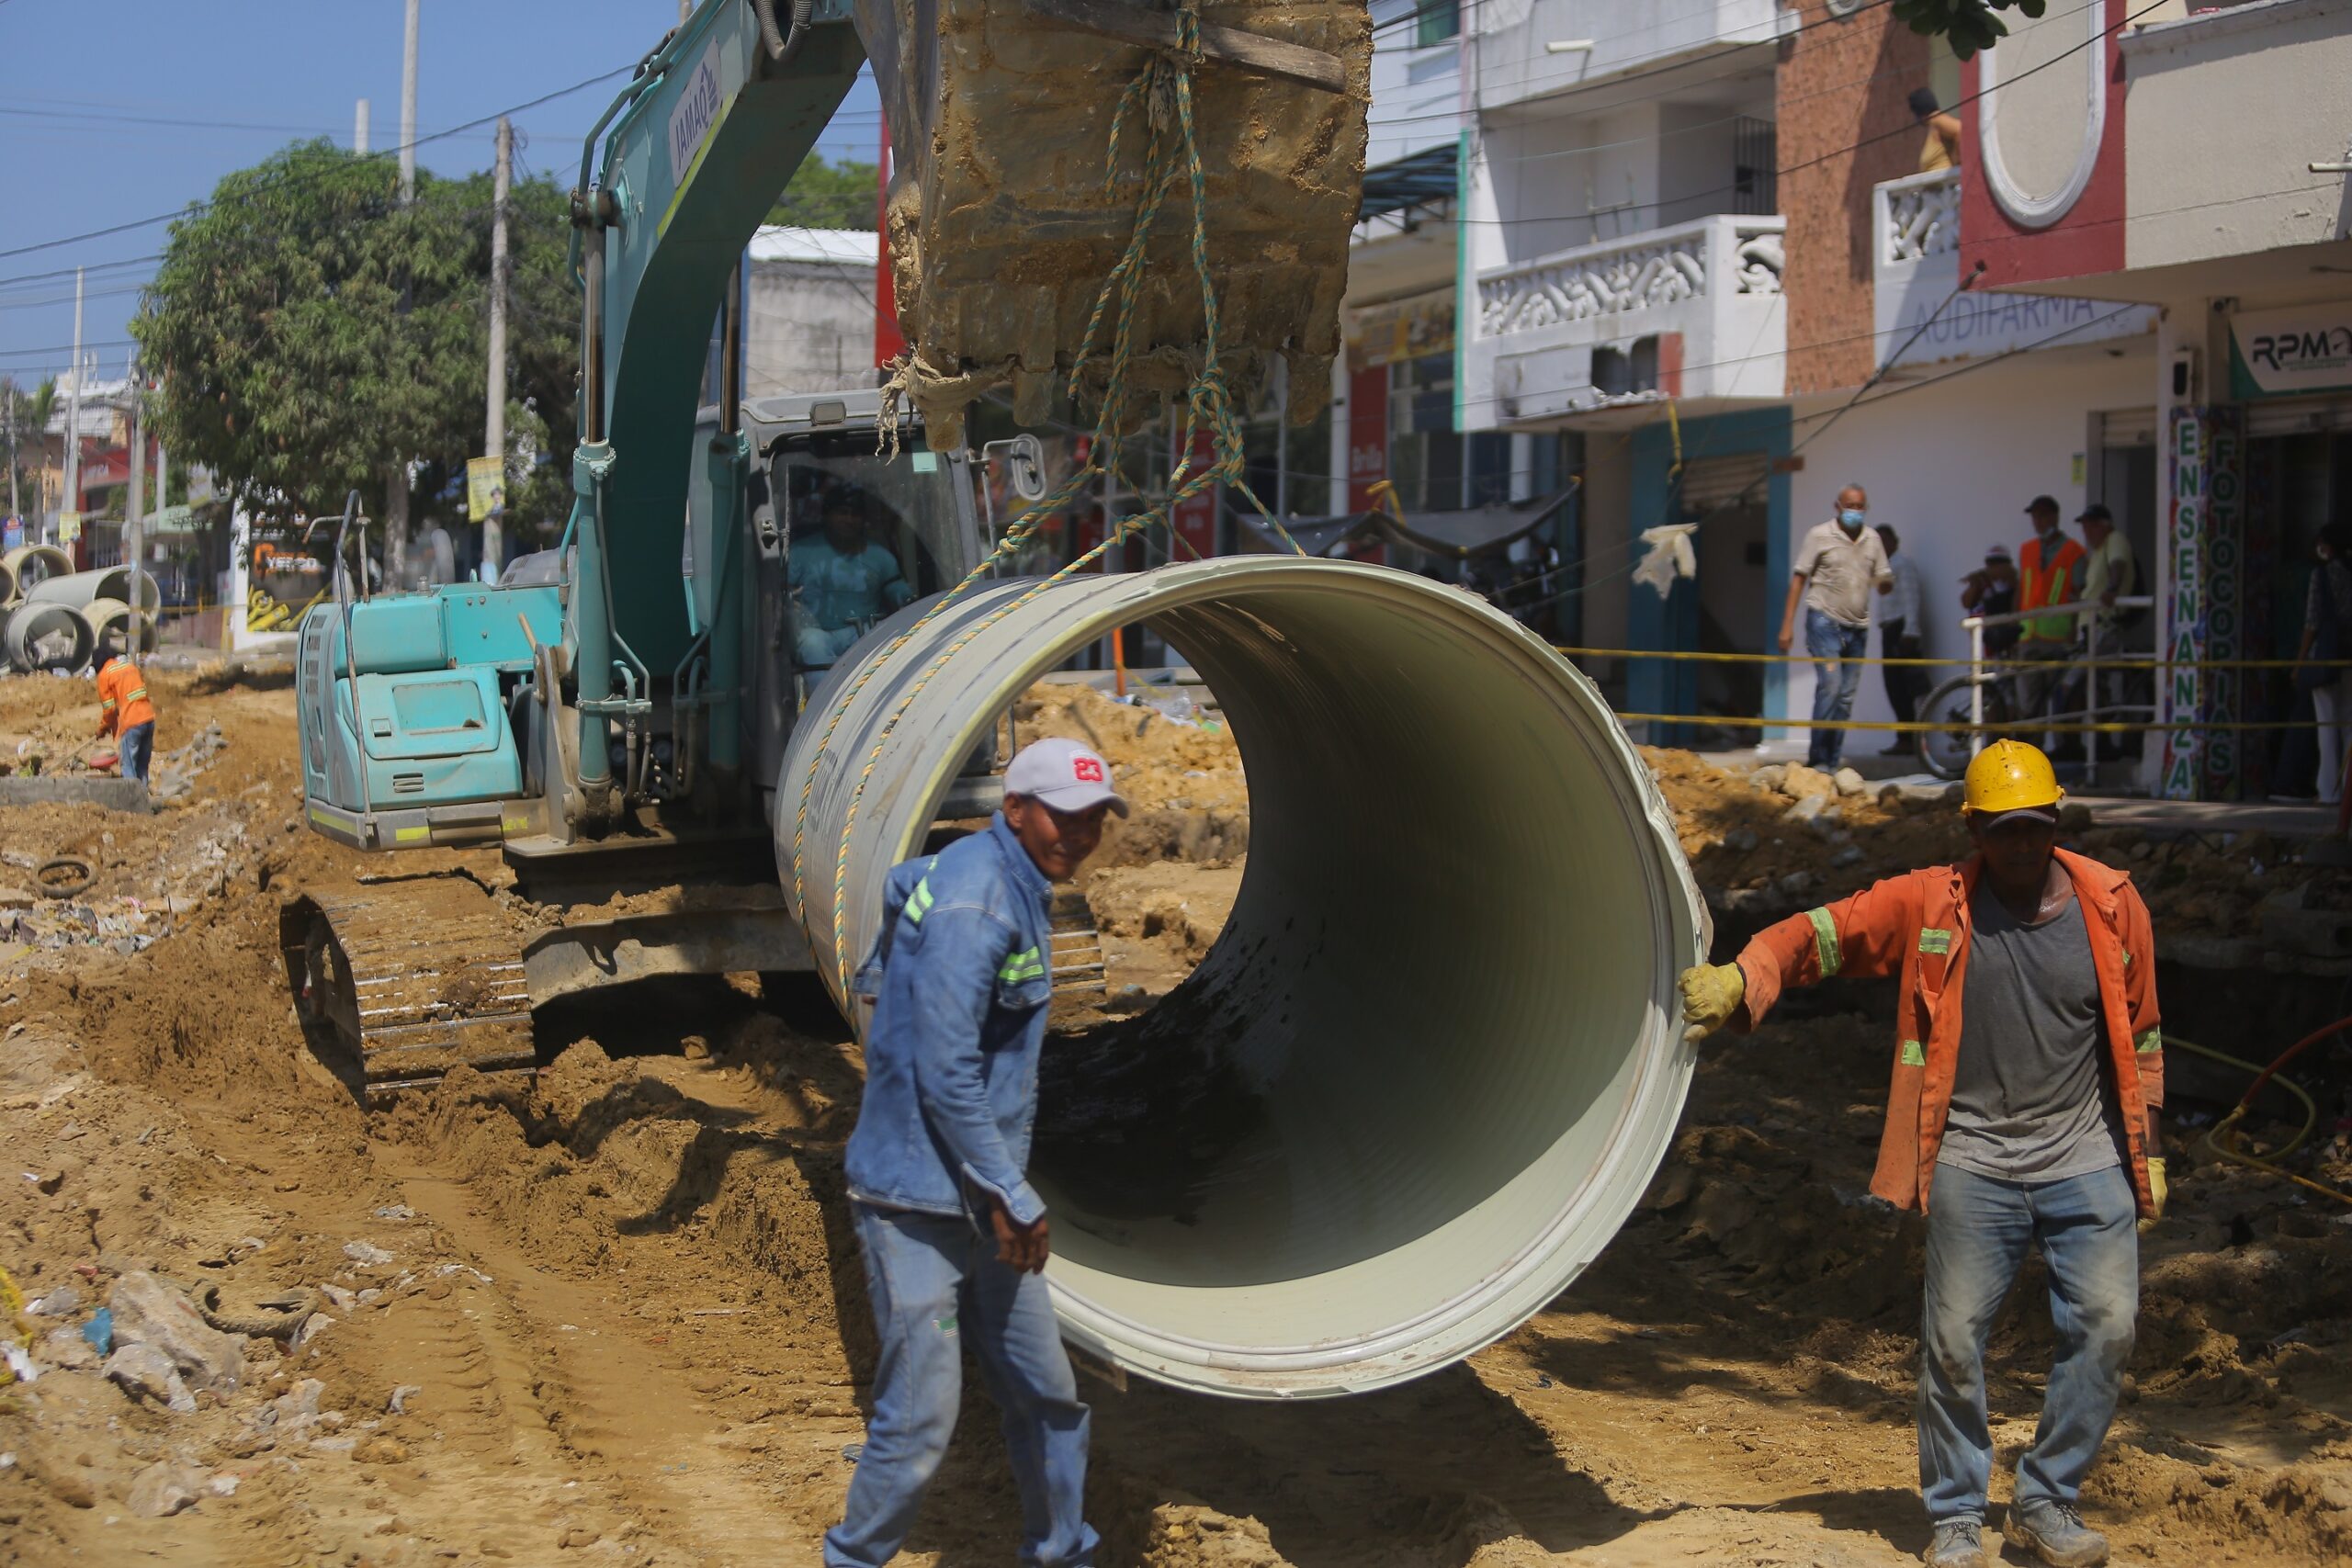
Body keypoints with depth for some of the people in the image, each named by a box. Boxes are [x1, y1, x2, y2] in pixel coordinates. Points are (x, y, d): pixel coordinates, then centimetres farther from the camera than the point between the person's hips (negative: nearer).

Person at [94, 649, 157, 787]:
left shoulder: (104, 674, 0)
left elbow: (109, 708, -1)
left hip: (131, 724, -6)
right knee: (142, 767, 13)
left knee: (128, 768, -1)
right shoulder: (131, 665, 18)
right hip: (149, 719, 6)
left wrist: (102, 729, 16)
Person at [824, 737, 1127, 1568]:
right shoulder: (974, 901, -19)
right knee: (918, 1422, -5)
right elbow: (945, 1074, -22)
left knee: (1046, 1399, 15)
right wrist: (1015, 1199, -16)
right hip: (917, 1207, -10)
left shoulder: (1017, 893, 11)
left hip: (978, 1201, 10)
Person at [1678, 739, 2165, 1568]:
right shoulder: (1928, 905, -3)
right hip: (1974, 1163, -1)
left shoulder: (2112, 905, 2)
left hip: (2085, 1160, 2)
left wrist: (2147, 1148, 13)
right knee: (1954, 1340, -1)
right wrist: (1740, 980, -22)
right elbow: (1821, 931, -4)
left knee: (2105, 1326, -3)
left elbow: (2140, 1032, 11)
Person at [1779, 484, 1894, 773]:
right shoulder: (1819, 535, -1)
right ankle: (1818, 760, -12)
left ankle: (1832, 763, 9)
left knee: (1846, 696, 4)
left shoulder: (1872, 540, 12)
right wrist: (1787, 624, -8)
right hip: (1825, 622, -5)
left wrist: (1886, 582, -12)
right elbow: (1799, 579, -1)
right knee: (1830, 686, -17)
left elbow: (1883, 583, 15)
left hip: (1857, 628, 5)